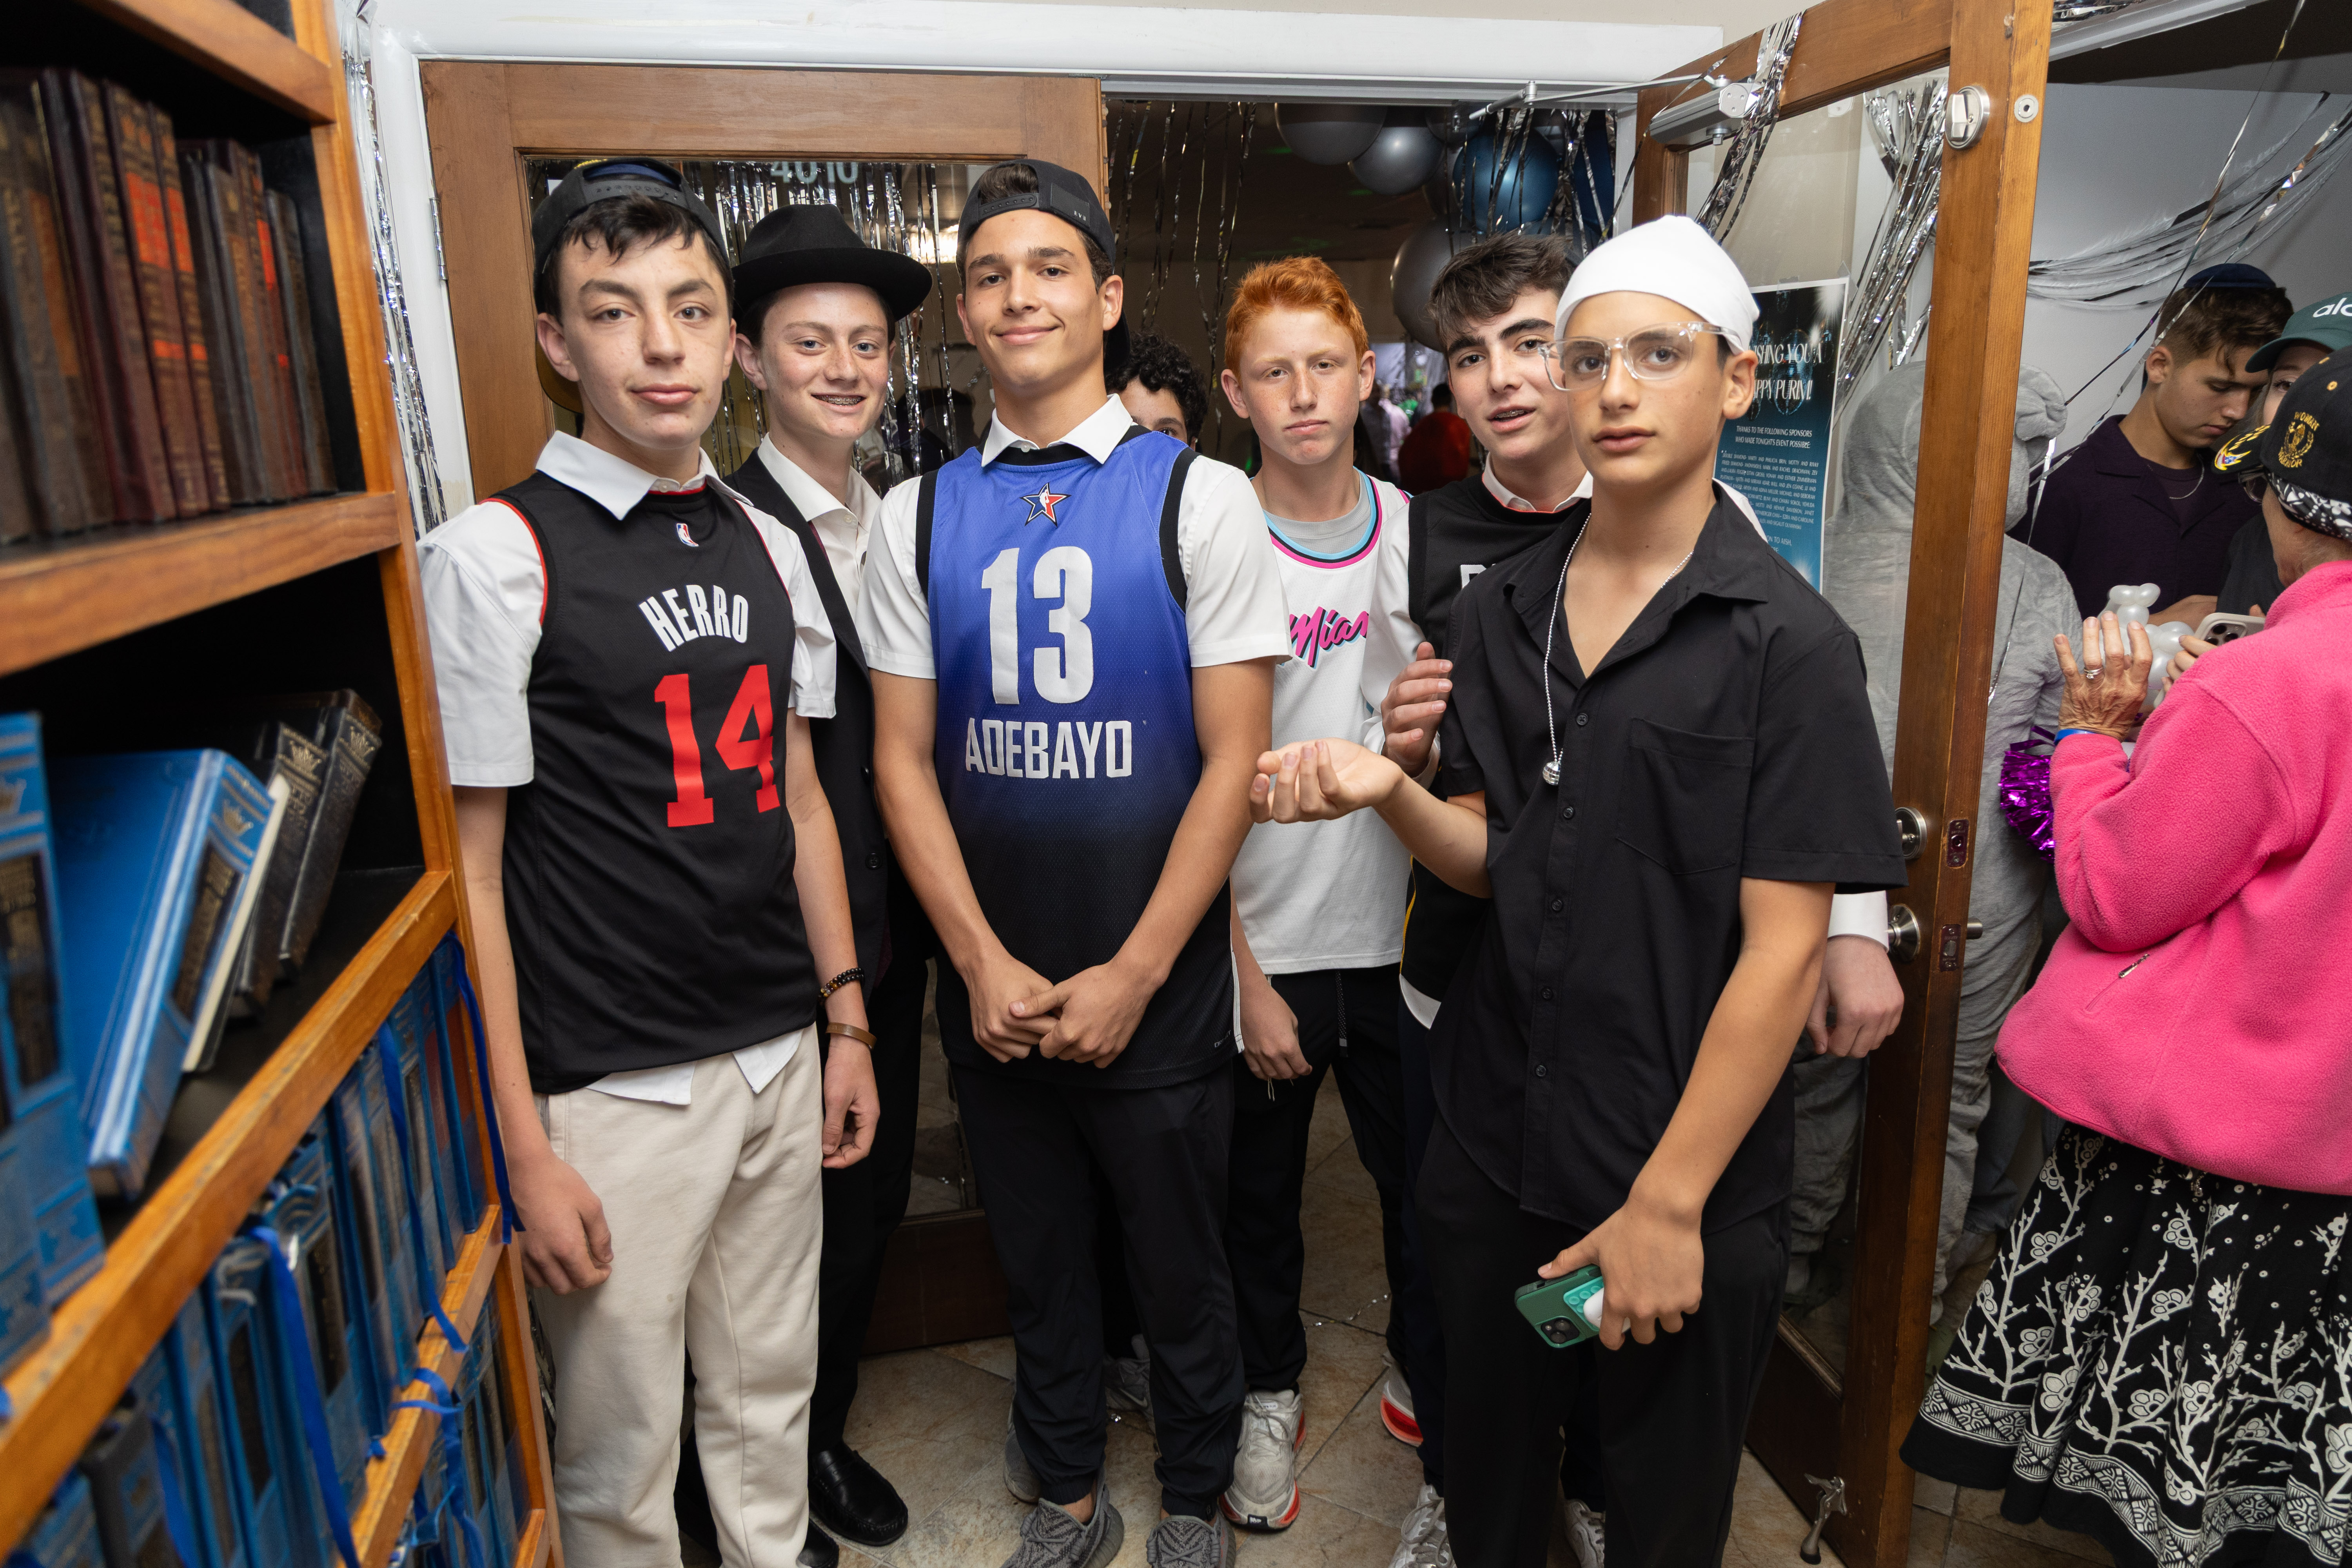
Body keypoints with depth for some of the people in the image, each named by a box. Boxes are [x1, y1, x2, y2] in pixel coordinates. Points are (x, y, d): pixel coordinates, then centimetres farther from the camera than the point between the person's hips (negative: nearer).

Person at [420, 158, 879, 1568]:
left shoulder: (771, 548, 7)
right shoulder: (495, 557, -10)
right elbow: (468, 868, -11)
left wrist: (848, 1023, 11)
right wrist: (523, 1147, -12)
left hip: (782, 1059, 5)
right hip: (612, 1086, -5)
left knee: (769, 1397, 20)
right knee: (624, 1454, 11)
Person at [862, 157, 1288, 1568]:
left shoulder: (1200, 498, -6)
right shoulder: (920, 516, 3)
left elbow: (1234, 761, -9)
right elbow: (903, 758, 2)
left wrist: (1132, 975, -13)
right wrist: (983, 961, -8)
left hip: (1157, 987, -2)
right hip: (993, 988, 3)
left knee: (1182, 1265, 14)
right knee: (1038, 1262, 20)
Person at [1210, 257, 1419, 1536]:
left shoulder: (1419, 532, 0)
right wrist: (1246, 982, -11)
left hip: (1402, 933, 3)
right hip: (1263, 943, -2)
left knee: (1422, 1173, 17)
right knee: (1261, 1191, 16)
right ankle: (1270, 1394, 40)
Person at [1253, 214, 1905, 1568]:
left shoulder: (1786, 641, -12)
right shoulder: (1503, 608, 4)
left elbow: (1784, 947, -15)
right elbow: (1496, 853, 7)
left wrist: (1669, 1204, -16)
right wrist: (1388, 789, -15)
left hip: (1690, 1186, -4)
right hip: (1497, 1147, 4)